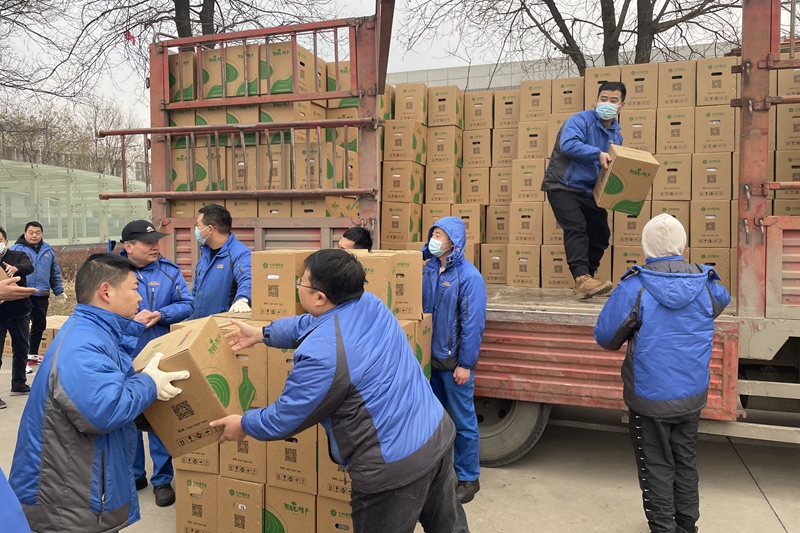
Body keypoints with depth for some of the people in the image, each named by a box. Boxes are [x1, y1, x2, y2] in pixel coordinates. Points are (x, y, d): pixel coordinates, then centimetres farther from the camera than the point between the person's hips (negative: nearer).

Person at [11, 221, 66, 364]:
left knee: (39, 325, 13)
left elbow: (55, 273, 16)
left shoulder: (48, 250, 11)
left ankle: (33, 354, 27)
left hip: (42, 295, 5)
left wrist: (59, 291, 16)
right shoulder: (17, 249, -3)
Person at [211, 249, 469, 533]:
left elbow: (285, 418, -9)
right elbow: (313, 323, 19)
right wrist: (262, 333, 28)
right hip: (438, 431, 8)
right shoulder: (370, 304, 0)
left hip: (397, 463, -8)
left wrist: (244, 425, 11)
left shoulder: (321, 354, -24)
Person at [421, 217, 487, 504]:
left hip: (454, 361, -6)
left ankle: (468, 478, 21)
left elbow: (473, 324, -16)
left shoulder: (469, 276, -15)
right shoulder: (427, 270, 3)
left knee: (463, 421, 6)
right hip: (430, 357, 6)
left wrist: (465, 364, -17)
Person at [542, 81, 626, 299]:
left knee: (600, 233, 6)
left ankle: (587, 279, 17)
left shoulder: (616, 134, 11)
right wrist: (598, 154, -34)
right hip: (563, 185, -8)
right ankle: (582, 279, -28)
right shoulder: (580, 120, -12)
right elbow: (568, 144, -30)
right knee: (576, 229, -21)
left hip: (589, 191, 8)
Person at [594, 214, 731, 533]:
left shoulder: (634, 287, -20)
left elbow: (605, 337, -14)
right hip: (692, 396, 4)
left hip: (650, 398, -4)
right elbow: (722, 301, 19)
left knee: (657, 466, 11)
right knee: (685, 461, 22)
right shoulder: (705, 284, -6)